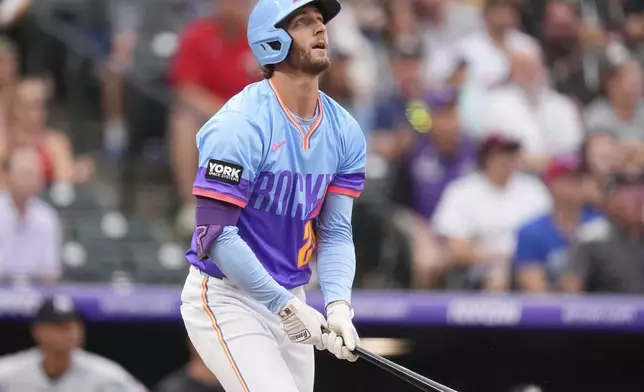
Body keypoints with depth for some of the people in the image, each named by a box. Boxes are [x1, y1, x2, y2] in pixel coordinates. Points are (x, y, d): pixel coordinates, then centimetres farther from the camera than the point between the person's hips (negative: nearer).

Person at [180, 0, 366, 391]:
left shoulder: (344, 131, 3)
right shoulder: (241, 125, -18)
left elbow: (335, 232, 3)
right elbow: (216, 236, -21)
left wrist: (338, 304, -15)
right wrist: (287, 306, -22)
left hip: (290, 301, 7)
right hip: (226, 299, -7)